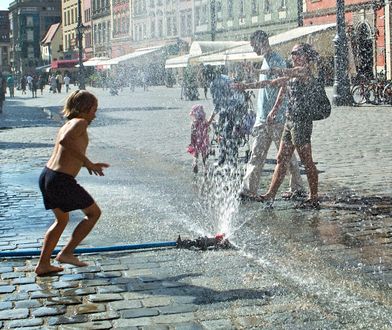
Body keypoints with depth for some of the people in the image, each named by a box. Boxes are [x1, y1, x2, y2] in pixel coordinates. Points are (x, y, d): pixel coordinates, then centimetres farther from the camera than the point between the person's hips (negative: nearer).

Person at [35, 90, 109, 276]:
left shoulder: (67, 125, 19)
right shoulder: (80, 123, -9)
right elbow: (65, 141, -30)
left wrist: (90, 165, 31)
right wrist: (87, 162, -22)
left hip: (46, 176, 9)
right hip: (61, 181, -9)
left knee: (62, 220, 26)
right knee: (94, 212, 9)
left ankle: (43, 264, 25)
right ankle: (66, 253, 10)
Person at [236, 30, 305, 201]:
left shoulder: (277, 60, -10)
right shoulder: (265, 60, 18)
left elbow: (283, 86, -18)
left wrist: (274, 110, -25)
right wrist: (247, 86, 30)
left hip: (277, 118, -9)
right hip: (262, 118, 9)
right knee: (256, 154, 3)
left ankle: (298, 188, 14)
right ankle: (248, 190, 2)